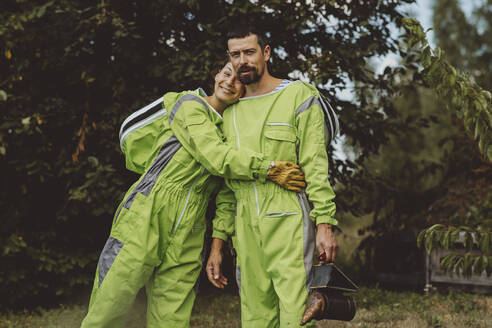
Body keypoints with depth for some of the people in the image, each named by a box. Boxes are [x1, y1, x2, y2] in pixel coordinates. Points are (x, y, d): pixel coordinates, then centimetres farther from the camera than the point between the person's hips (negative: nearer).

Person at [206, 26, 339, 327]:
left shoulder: (298, 96, 2)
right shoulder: (230, 111, 17)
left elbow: (316, 165, -5)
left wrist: (325, 224, -13)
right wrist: (218, 243, 11)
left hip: (289, 223, -5)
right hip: (246, 231, 5)